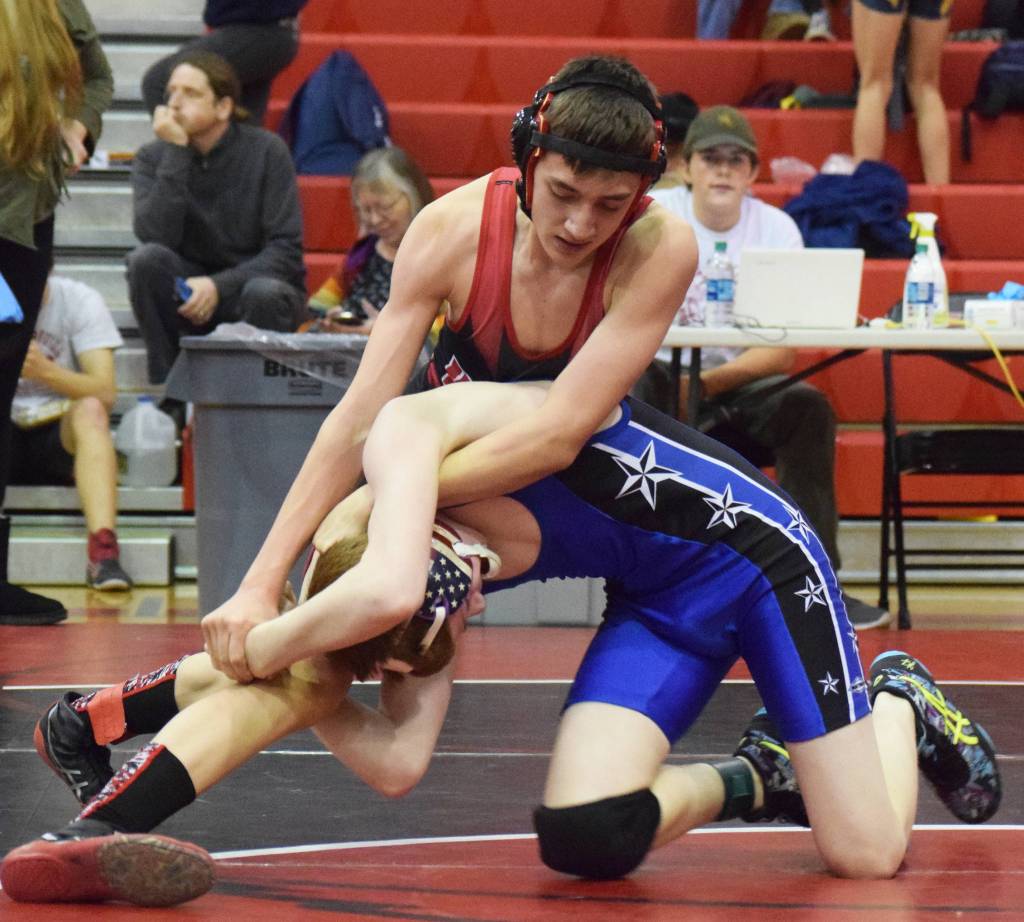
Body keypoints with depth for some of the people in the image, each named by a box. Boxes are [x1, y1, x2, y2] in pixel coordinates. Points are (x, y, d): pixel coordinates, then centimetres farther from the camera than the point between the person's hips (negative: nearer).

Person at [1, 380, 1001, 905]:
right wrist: (296, 684, -17)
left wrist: (260, 653, -28)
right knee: (585, 839, -13)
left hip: (752, 553, -7)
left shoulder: (405, 428, -23)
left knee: (866, 852, -7)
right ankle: (751, 777, 16)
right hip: (660, 602, 7)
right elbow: (396, 762, -5)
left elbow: (387, 593, -43)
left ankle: (897, 699, 26)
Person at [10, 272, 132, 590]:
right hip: (9, 431, 1)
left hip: (63, 436, -1)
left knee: (90, 410, -33)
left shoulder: (80, 301, -4)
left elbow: (106, 393, -14)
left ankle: (103, 552, -48)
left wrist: (46, 371, -31)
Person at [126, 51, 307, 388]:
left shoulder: (266, 151, -8)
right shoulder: (153, 158, -2)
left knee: (265, 294, -36)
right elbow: (156, 237, -20)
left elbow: (286, 250, -13)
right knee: (146, 259, -27)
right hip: (187, 293, 2)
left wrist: (219, 286, -25)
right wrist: (175, 154, -22)